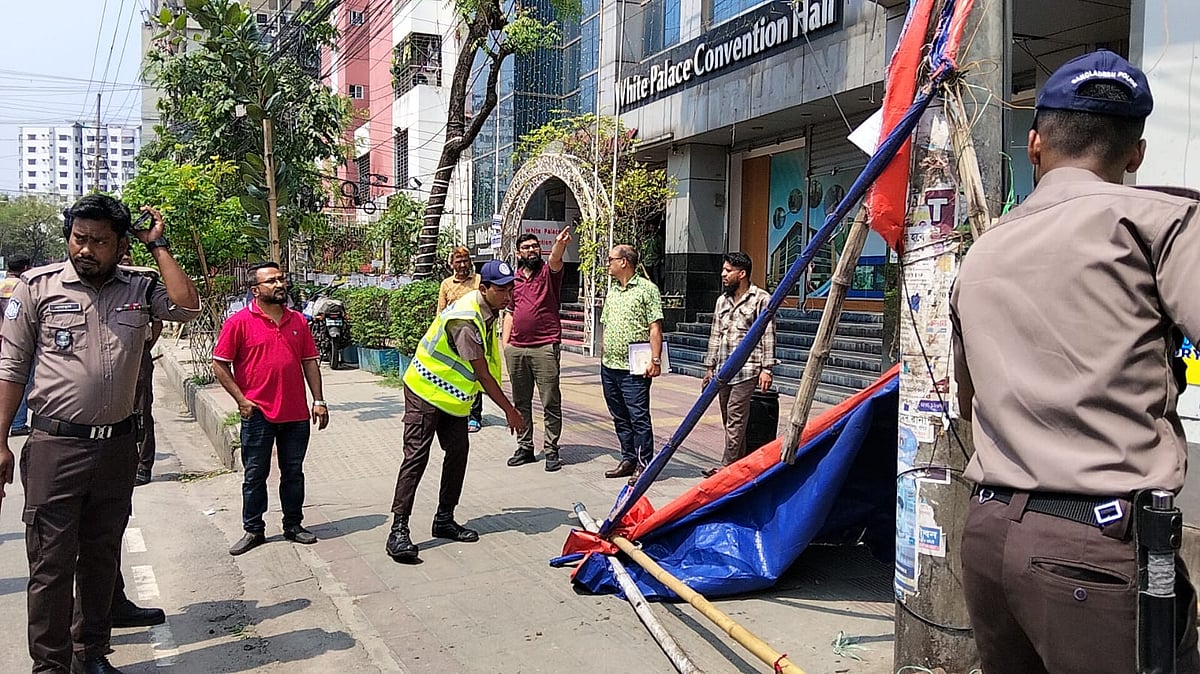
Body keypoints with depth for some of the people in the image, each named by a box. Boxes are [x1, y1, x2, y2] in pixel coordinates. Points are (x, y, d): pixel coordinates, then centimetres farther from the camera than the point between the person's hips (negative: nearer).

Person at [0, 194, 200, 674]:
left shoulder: (138, 290, 5)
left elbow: (188, 307, -11)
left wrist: (157, 245, -5)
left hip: (117, 447, 3)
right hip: (55, 447, -3)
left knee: (101, 558, 15)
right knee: (51, 564, 2)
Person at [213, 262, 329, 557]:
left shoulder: (297, 320, 8)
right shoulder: (239, 322, -6)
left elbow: (310, 361, 11)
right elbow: (219, 364, -4)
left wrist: (318, 400, 6)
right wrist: (241, 399, -10)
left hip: (296, 413, 4)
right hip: (258, 413, -4)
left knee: (293, 472, 13)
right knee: (255, 474, 7)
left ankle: (293, 524, 26)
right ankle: (253, 530, 19)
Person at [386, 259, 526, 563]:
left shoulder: (487, 310, 2)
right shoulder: (466, 321, -28)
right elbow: (483, 375, -24)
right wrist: (510, 411, -17)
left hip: (453, 395, 9)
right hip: (426, 392, -9)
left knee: (458, 452, 7)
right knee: (416, 456, -12)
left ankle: (444, 520, 18)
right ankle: (398, 531, -11)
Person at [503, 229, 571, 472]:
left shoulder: (548, 272, 0)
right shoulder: (514, 279, 14)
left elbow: (555, 259, -23)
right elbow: (510, 312, 19)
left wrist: (560, 243, -46)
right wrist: (505, 343, 9)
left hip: (545, 348, -5)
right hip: (516, 349, 6)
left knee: (550, 402, -3)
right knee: (520, 402, 12)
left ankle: (551, 450, 4)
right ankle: (525, 447, 22)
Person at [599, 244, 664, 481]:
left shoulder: (646, 288, -5)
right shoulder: (612, 291, 17)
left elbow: (655, 327, -10)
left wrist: (655, 359, -17)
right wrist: (603, 357, 17)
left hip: (634, 368, -8)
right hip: (609, 366, 8)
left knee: (638, 417, -5)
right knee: (620, 417, 13)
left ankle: (644, 465, 2)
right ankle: (628, 460, 22)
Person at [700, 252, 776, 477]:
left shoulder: (761, 299, -3)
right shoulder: (722, 300, 17)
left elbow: (768, 336, -5)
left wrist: (766, 369, -11)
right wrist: (710, 367, 17)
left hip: (747, 369, -7)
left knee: (735, 418, -10)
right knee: (729, 418, 9)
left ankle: (727, 466, -9)